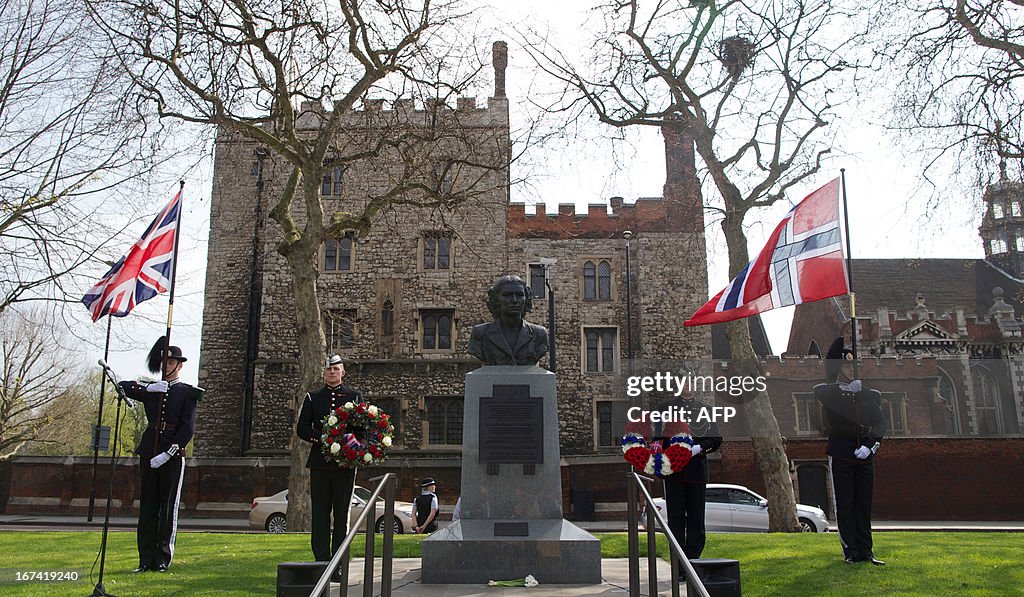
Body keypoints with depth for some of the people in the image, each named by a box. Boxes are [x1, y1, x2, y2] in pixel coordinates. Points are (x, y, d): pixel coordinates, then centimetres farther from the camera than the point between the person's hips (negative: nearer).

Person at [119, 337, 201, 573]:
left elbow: (188, 428, -7)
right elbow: (122, 386, 5)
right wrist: (149, 388, -8)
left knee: (168, 507, 0)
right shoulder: (151, 390, 15)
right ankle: (146, 560, 12)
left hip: (173, 455, -4)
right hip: (148, 453, 4)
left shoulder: (187, 393, 1)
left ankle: (163, 560, 8)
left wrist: (167, 454, -16)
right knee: (147, 507, 6)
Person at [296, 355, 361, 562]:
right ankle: (322, 560, 6)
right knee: (320, 513, 1)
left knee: (342, 514, 1)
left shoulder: (355, 396, 11)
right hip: (320, 462, 1)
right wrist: (322, 438, -12)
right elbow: (301, 429, 5)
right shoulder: (312, 398, 13)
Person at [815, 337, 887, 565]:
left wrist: (870, 445, -10)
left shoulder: (869, 395, 11)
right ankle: (850, 551, 6)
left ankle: (865, 551, 13)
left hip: (865, 455, 3)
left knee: (864, 503, 7)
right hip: (840, 454, -3)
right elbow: (818, 390, -17)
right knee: (845, 503, 0)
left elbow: (880, 423, 6)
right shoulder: (829, 394, 3)